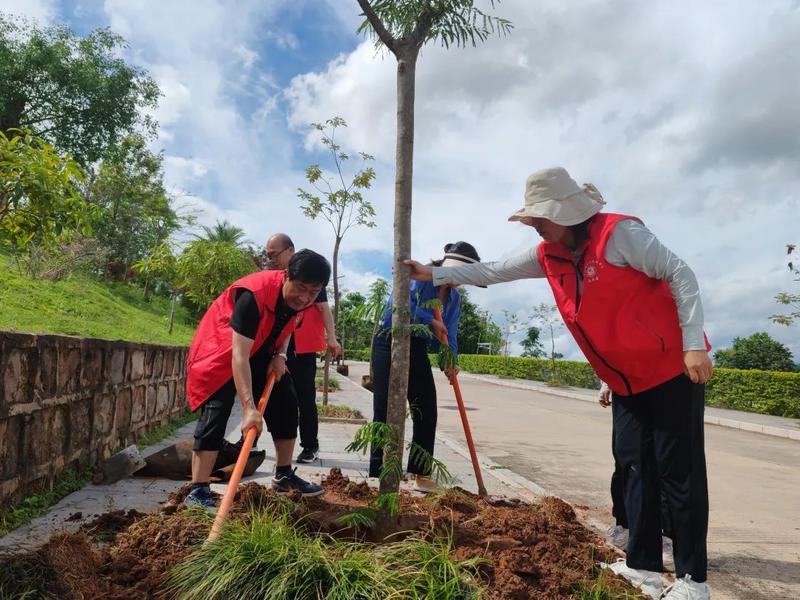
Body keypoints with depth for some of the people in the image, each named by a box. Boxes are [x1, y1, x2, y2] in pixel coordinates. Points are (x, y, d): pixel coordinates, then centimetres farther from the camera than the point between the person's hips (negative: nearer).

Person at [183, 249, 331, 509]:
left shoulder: (304, 300, -15)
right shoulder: (254, 295, -38)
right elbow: (239, 355, -42)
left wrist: (280, 355, -9)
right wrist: (249, 407, -49)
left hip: (260, 352, 7)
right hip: (222, 351, -7)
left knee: (286, 404, 4)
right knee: (215, 413, -18)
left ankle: (284, 475, 17)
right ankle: (198, 491, -13)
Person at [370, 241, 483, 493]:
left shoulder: (454, 298, 9)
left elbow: (449, 334, 2)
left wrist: (450, 361, -16)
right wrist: (431, 321, -20)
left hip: (418, 349, 7)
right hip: (390, 342, -7)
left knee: (427, 411, 5)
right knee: (385, 409, -5)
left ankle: (420, 472, 18)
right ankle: (378, 474, 3)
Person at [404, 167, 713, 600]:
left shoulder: (618, 233, -17)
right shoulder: (550, 255, 4)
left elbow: (679, 275, -15)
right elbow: (495, 271, 10)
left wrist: (693, 345, -20)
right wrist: (435, 275, 9)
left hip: (672, 369, -7)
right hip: (627, 381, 7)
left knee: (679, 470, -2)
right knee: (635, 466, 7)